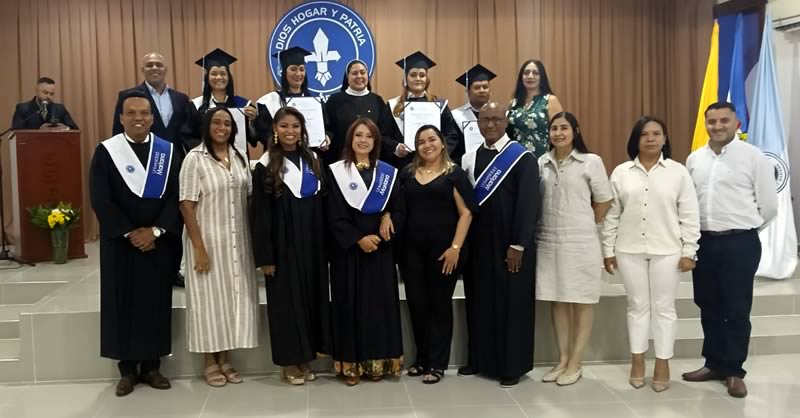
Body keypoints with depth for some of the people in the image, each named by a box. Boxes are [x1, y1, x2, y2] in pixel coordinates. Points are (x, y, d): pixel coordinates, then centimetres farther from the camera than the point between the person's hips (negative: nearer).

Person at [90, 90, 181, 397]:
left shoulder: (168, 151, 4)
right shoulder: (106, 151, -2)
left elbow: (176, 196, -2)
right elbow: (99, 199, -8)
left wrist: (156, 230, -13)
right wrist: (130, 232, -14)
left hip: (158, 241, 2)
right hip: (120, 241, -1)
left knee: (156, 301, 6)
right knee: (123, 302, 4)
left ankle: (151, 366, 18)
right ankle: (127, 369, 16)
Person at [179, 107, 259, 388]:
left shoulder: (240, 157, 7)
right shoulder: (195, 158, -8)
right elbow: (187, 206, -11)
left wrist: (254, 238, 6)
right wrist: (199, 248, -15)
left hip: (238, 241, 5)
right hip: (208, 240, -5)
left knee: (234, 296, 9)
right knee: (210, 298, 4)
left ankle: (226, 359, 23)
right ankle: (210, 362, 18)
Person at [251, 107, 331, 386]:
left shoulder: (313, 161, 9)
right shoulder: (266, 167, -4)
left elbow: (323, 205, 9)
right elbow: (260, 215, -7)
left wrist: (326, 244, 2)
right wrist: (264, 256, -12)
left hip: (312, 243, 4)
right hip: (283, 245, -4)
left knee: (312, 296, 8)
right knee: (286, 299, 2)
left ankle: (305, 358, 19)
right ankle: (289, 362, 13)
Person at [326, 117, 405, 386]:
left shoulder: (388, 173, 8)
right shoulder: (337, 172, -1)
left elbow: (401, 210, 7)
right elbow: (334, 216, -7)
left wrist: (388, 219, -14)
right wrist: (358, 239, -16)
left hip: (380, 248, 3)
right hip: (348, 249, -2)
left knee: (379, 302, 4)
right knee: (351, 303, 0)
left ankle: (378, 361, 13)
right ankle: (351, 364, 7)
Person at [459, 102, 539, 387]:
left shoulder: (522, 158, -7)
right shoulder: (469, 159, 9)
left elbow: (528, 204, -11)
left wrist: (518, 246, -15)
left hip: (509, 245, -5)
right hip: (477, 244, 5)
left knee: (511, 302, 3)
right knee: (479, 301, 11)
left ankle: (512, 365, 14)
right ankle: (480, 358, 25)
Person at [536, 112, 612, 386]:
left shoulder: (591, 162, -4)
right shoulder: (542, 163, 4)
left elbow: (604, 201, 1)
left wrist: (585, 226, 8)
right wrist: (546, 227, 8)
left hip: (580, 242, -3)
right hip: (548, 241, 3)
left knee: (582, 302, 4)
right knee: (557, 301, 10)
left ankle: (575, 363, 13)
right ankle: (562, 359, 20)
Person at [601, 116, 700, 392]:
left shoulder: (678, 172, 0)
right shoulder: (621, 172, 3)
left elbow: (689, 215, -1)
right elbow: (612, 214, 5)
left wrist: (689, 252, -5)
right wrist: (608, 250, 3)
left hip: (666, 251, -1)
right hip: (630, 250, 1)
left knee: (664, 307, 6)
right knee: (637, 306, 10)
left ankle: (663, 364, 17)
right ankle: (637, 362, 21)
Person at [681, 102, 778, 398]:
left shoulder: (753, 157, -6)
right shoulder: (694, 159, 8)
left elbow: (768, 206, -3)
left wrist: (742, 229, 6)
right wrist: (701, 231, 9)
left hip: (739, 244, -4)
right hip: (703, 241, 5)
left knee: (736, 310, 3)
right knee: (708, 307, 13)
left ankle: (734, 371, 16)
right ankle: (714, 363, 27)